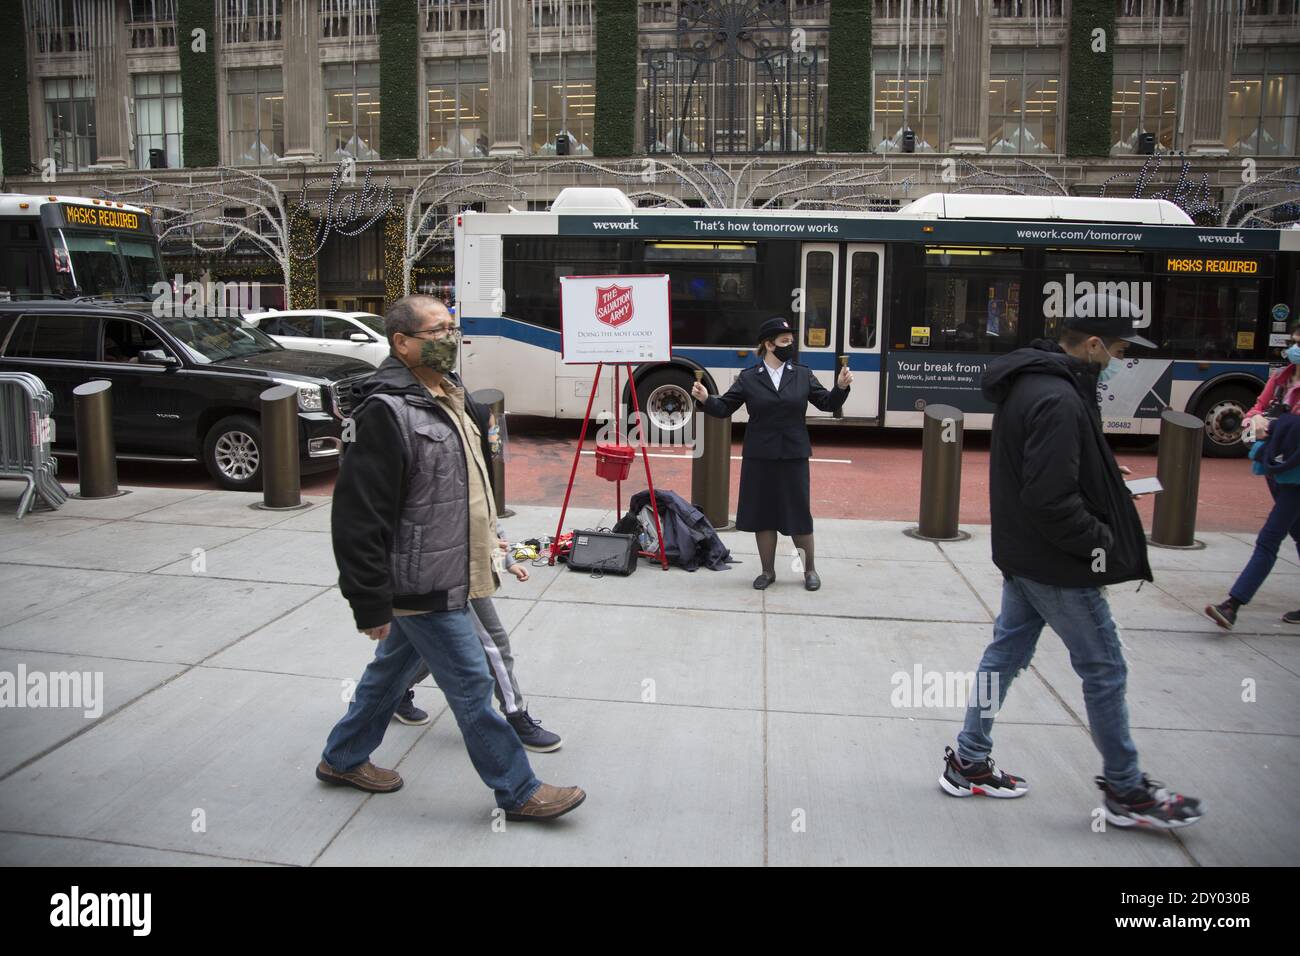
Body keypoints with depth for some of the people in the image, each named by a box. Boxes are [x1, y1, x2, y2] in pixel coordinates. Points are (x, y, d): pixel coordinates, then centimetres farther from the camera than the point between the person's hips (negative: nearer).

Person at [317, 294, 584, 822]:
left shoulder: (444, 397, 12)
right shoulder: (387, 412, -20)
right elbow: (357, 516, -22)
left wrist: (488, 553, 25)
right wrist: (371, 602, -20)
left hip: (438, 579, 10)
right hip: (423, 588, -10)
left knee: (392, 669, 22)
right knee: (472, 688, 0)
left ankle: (342, 759, 41)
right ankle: (519, 793, 13)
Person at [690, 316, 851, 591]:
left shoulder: (803, 375, 4)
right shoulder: (748, 378, 0)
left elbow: (827, 404, 5)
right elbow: (724, 408, 0)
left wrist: (841, 388, -13)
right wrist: (706, 399, -18)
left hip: (794, 456, 0)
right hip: (759, 457, 0)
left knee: (799, 514, 5)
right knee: (762, 514, 7)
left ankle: (809, 570, 22)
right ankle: (768, 571, 22)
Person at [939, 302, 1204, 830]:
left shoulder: (1029, 384, 7)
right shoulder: (1058, 401, -25)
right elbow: (1052, 500, -27)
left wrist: (1109, 499, 6)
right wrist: (1102, 541, -14)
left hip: (1020, 553, 10)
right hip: (1057, 565, -10)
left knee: (1007, 651, 17)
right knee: (1104, 669, 6)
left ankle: (969, 761, 27)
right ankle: (1125, 790, 22)